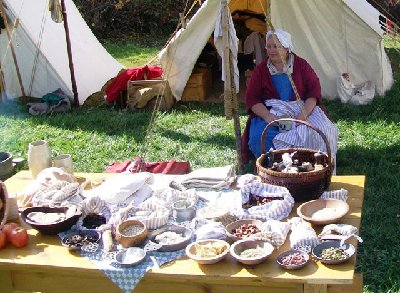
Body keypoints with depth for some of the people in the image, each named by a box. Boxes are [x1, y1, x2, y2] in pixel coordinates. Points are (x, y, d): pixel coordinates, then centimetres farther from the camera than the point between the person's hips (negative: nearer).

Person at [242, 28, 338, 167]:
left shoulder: (301, 64, 8)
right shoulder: (261, 69, 8)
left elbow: (314, 89, 1)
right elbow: (252, 98, 1)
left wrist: (304, 114, -17)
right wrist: (268, 116, -17)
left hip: (302, 109, 0)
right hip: (270, 112, 0)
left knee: (322, 131, -28)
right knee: (260, 137, -32)